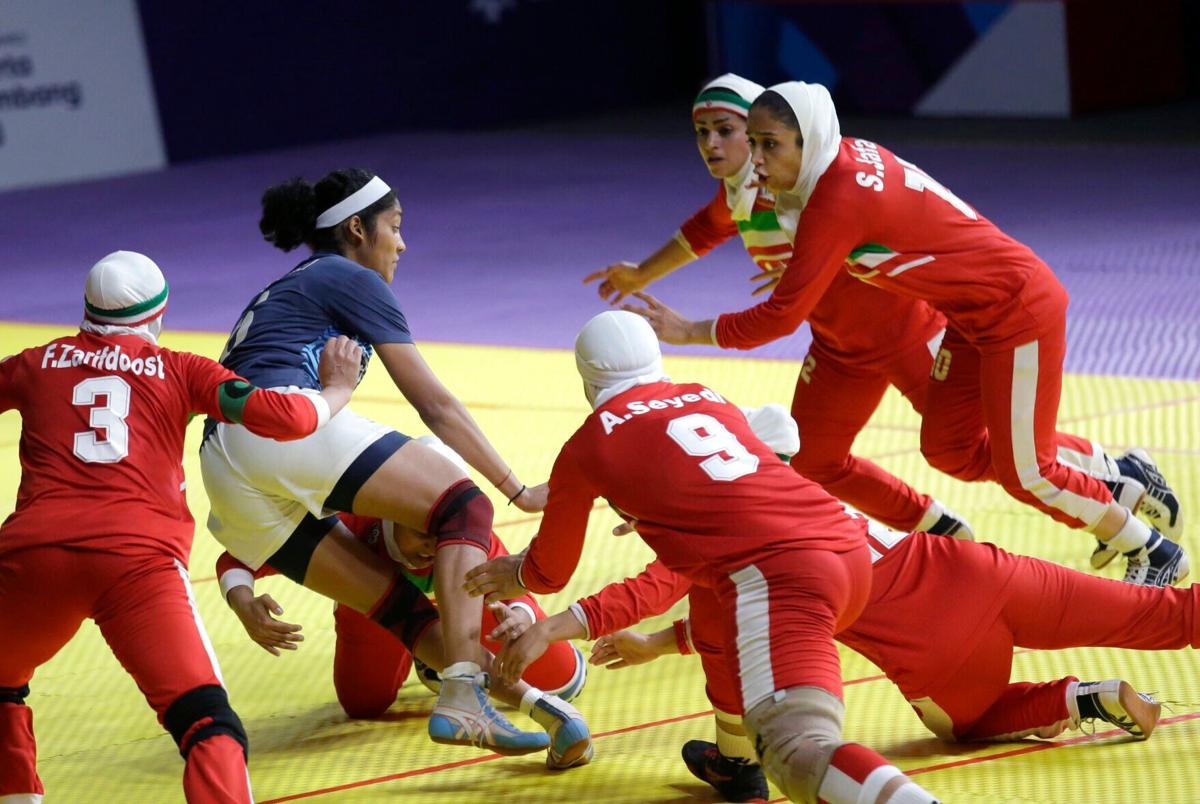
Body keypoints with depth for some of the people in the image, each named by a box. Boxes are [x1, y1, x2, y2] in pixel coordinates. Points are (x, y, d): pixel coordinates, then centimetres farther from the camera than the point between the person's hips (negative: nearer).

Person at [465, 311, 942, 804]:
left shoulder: (586, 447, 12)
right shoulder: (709, 398, 27)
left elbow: (550, 573, 26)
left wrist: (514, 577, 49)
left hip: (773, 573, -7)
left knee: (799, 752, -19)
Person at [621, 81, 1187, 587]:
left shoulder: (837, 200, -28)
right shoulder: (847, 158, -4)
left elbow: (781, 316, -26)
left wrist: (691, 331, -15)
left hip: (1019, 309, -9)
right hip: (974, 315, 9)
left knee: (1022, 471, 0)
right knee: (949, 448, 12)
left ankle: (1153, 554, 22)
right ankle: (1121, 479, 25)